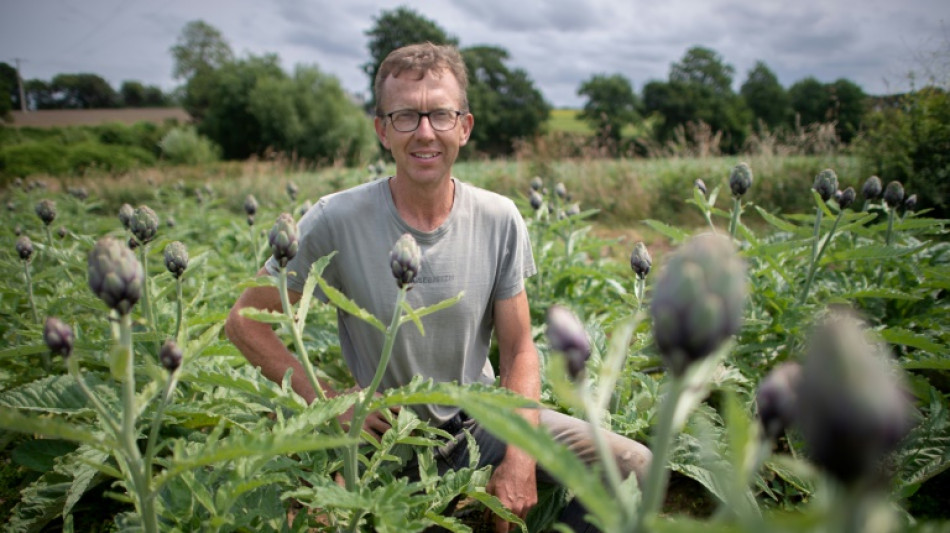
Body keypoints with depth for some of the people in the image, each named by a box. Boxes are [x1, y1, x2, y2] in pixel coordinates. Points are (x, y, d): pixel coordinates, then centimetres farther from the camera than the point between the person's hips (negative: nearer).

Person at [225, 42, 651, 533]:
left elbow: (519, 352, -3)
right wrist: (332, 404, -15)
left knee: (635, 467, -11)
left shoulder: (500, 221, -9)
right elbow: (246, 322, -7)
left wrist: (519, 461, -16)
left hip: (485, 422, 2)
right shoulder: (335, 221, -17)